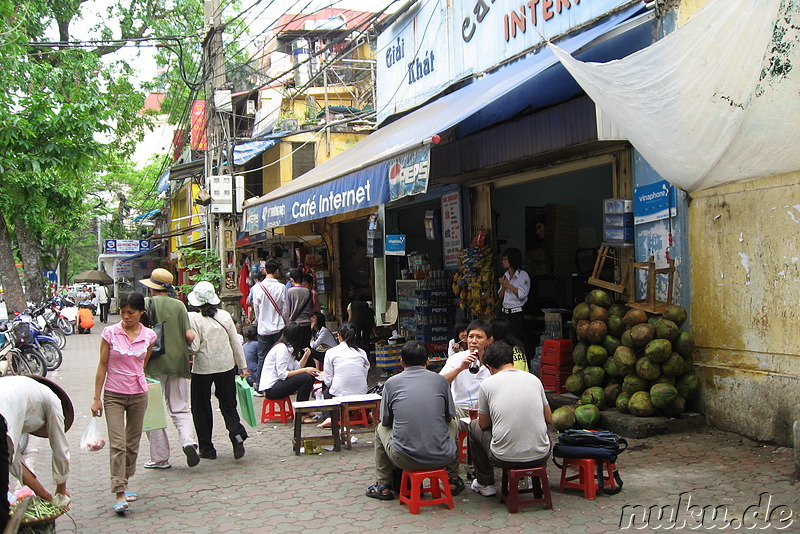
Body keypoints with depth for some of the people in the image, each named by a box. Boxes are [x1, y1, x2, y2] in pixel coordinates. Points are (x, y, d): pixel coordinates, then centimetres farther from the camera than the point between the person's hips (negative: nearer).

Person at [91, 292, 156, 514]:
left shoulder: (149, 336, -1)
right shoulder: (110, 333, -6)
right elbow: (102, 365, -2)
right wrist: (97, 397, -3)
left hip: (139, 395, 3)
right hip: (113, 395, -3)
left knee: (133, 444, 11)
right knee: (117, 444, -11)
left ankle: (124, 484, 27)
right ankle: (120, 494, -12)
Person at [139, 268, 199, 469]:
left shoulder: (148, 304, -3)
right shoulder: (179, 305, 4)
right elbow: (190, 335, -3)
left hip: (155, 363, -3)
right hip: (178, 362, 3)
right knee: (180, 409, 11)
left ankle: (160, 458, 9)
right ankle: (189, 441, -14)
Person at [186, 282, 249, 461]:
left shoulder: (194, 318, -10)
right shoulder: (225, 316, 2)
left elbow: (194, 347, -14)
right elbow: (235, 342, 6)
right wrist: (243, 366, 13)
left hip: (202, 367, -3)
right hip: (226, 366, 3)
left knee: (201, 408, 11)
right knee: (228, 405, 11)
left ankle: (206, 448, 13)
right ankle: (237, 434, -14)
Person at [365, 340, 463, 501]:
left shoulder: (391, 383, 1)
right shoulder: (440, 380, 3)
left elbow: (385, 421, 12)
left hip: (404, 460, -1)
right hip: (441, 458, 1)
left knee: (381, 429, 29)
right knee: (453, 424, 32)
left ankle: (383, 486, 32)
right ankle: (453, 480, 38)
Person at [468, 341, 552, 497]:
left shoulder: (487, 384, -4)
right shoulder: (534, 379, 6)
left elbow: (484, 424, 8)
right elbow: (549, 419, 14)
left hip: (505, 458, -4)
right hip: (540, 455, 4)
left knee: (474, 426, 24)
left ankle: (485, 484, 30)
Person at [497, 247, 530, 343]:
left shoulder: (523, 275, -5)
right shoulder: (505, 275, 16)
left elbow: (522, 295, -15)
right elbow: (500, 296, 17)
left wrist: (508, 285, -8)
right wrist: (503, 286, -3)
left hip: (517, 314, -7)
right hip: (505, 312, 7)